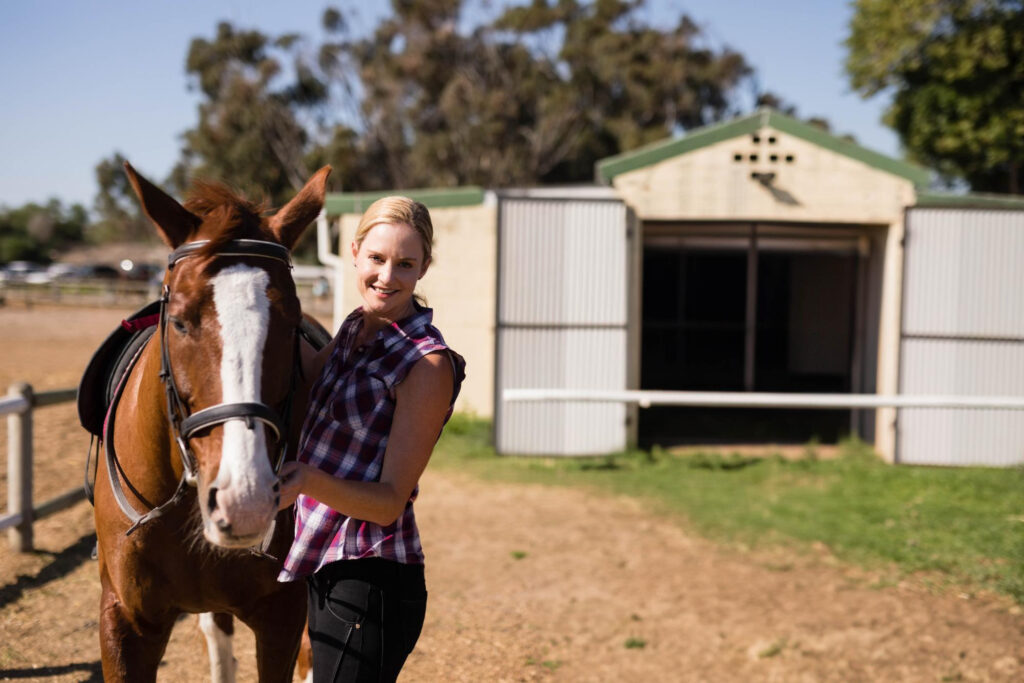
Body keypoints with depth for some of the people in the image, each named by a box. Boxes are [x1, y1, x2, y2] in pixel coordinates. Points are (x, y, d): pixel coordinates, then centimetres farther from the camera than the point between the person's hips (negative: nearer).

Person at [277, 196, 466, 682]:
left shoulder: (428, 364, -17)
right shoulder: (354, 330, 7)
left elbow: (389, 502, -18)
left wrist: (309, 481, -34)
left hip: (368, 583, -8)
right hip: (325, 570, 9)